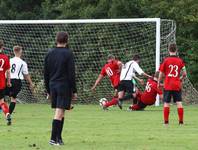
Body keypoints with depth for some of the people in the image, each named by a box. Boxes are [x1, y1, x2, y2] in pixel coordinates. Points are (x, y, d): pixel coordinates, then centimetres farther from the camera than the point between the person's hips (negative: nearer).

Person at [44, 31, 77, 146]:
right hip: (64, 86, -6)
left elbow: (46, 73, 12)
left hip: (53, 85, 6)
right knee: (59, 113, -7)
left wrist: (48, 90, 20)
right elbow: (71, 74, -10)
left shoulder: (50, 54, 9)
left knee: (60, 113, 16)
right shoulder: (68, 54, -8)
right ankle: (54, 138, -13)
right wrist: (74, 91, -5)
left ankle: (58, 137, 15)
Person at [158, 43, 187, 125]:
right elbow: (184, 73, 3)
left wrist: (159, 83, 14)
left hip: (167, 85, -1)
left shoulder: (166, 60, -4)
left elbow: (161, 73, -1)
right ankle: (181, 121, 2)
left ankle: (166, 121, 3)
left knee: (166, 103, 3)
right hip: (177, 85, 1)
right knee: (179, 102, 3)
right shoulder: (180, 61, 1)